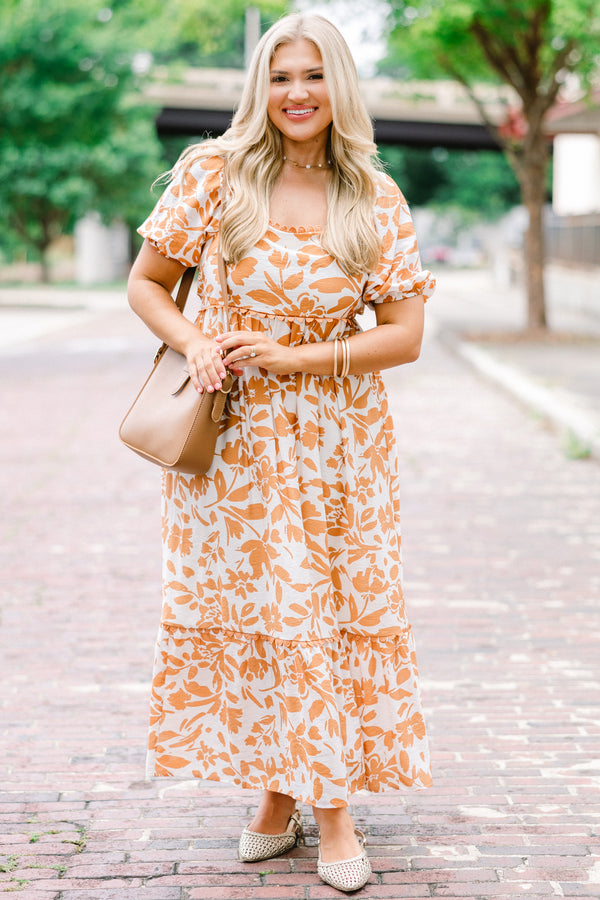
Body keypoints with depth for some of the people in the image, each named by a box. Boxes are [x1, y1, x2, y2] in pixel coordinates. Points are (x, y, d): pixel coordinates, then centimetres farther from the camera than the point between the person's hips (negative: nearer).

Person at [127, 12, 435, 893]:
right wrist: (194, 344, -15)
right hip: (232, 440, 0)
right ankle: (276, 792, 21)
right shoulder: (213, 172, -3)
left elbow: (406, 334, -4)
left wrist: (291, 357, -15)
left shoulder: (376, 200, -2)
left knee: (331, 612, 3)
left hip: (336, 441, 0)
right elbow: (146, 282, 4)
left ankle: (333, 804, 14)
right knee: (247, 608, 4)